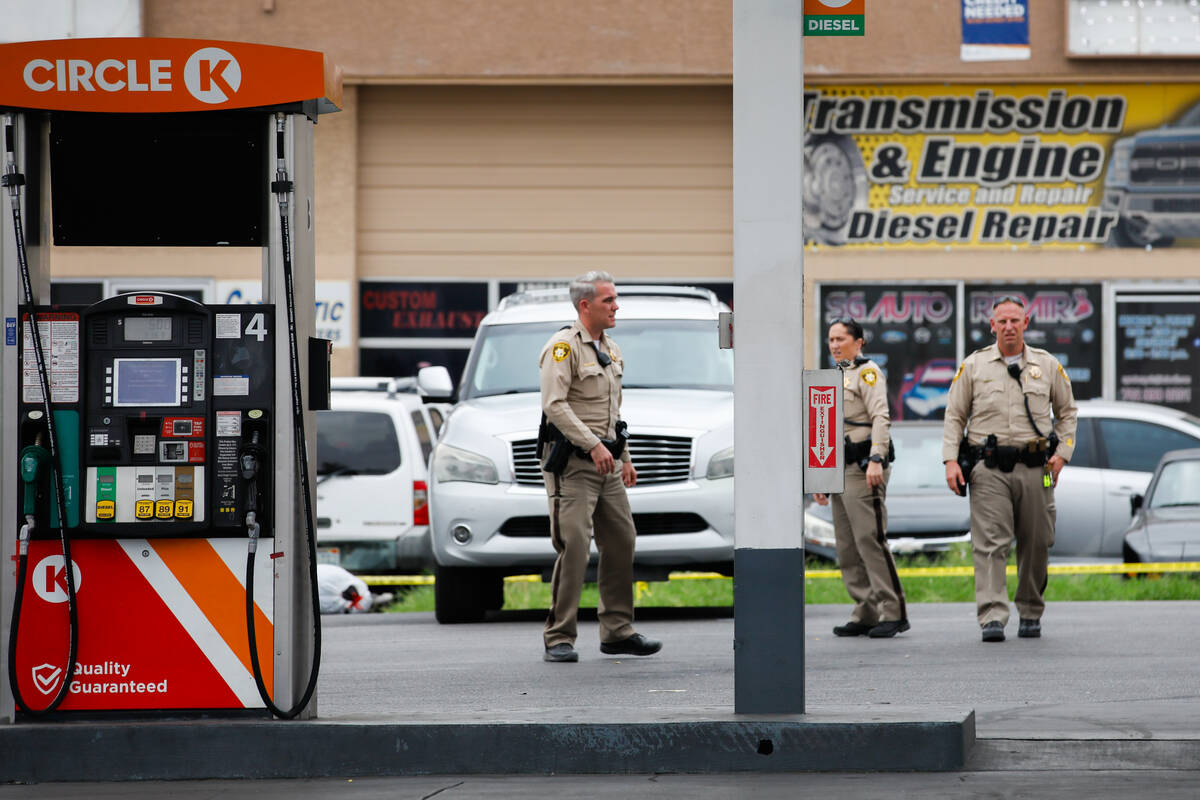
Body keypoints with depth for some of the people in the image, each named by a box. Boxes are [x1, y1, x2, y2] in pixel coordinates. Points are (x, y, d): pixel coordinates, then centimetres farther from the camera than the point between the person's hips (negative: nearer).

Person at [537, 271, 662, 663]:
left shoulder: (611, 350, 18)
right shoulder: (563, 347, -10)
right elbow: (555, 405, -20)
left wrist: (624, 458, 21)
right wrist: (594, 445, -24)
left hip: (606, 460, 9)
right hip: (572, 463, -9)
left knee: (621, 543, 8)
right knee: (574, 546, -12)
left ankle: (617, 631, 15)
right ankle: (559, 638, -8)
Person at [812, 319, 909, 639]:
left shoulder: (867, 372, -3)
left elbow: (881, 418, -15)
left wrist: (876, 460, -27)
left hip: (862, 469, -9)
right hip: (840, 471, 9)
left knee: (870, 540, -14)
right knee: (847, 548, 6)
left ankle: (893, 612, -13)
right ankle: (866, 614, 8)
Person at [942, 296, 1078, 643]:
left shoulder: (1047, 366, 10)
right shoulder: (973, 366, 6)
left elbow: (1067, 412, 20)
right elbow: (954, 416, 9)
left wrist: (1062, 452, 6)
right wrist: (951, 460, -3)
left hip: (1035, 469, 2)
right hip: (989, 470, -2)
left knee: (1035, 545, 6)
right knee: (990, 544, -12)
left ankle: (1030, 614, 21)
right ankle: (992, 619, -18)